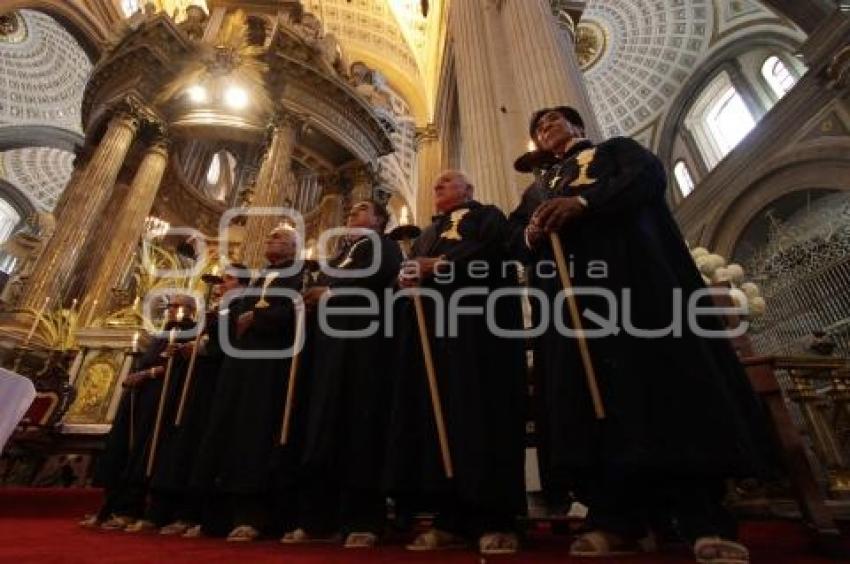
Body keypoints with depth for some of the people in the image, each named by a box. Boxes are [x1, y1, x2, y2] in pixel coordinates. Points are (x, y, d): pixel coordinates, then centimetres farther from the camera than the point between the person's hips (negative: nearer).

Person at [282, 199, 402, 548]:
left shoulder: (385, 246, 11)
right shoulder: (339, 255, 32)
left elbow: (379, 275, -10)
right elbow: (323, 287, 22)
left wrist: (332, 291, -8)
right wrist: (312, 296, -1)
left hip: (364, 334, -6)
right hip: (330, 338, 7)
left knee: (361, 421, -9)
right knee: (323, 422, 1)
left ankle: (363, 520, -3)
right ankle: (317, 518, 8)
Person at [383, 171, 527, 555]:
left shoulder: (488, 216, 14)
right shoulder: (428, 232, 31)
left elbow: (490, 251, -8)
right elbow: (410, 268, 17)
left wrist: (438, 264, -12)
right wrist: (407, 276, -6)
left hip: (477, 320, -5)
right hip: (432, 324, 6)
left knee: (480, 411, -10)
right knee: (437, 412, -2)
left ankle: (494, 520, -4)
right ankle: (453, 518, 4)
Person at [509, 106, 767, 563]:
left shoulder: (617, 150, 23)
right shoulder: (535, 190, 32)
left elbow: (649, 176, -1)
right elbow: (514, 241, 18)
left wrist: (582, 202, -16)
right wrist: (531, 234, -7)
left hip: (628, 271, -3)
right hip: (566, 290, 4)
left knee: (661, 375, -14)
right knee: (587, 391, -8)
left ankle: (704, 519, -11)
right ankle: (614, 520, -8)